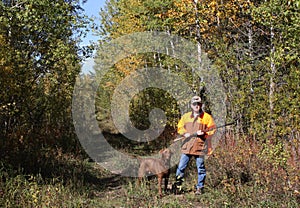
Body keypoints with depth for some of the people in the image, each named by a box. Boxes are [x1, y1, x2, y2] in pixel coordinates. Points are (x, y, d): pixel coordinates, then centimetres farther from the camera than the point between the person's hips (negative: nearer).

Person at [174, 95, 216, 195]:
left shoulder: (206, 117, 2)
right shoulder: (185, 116, 12)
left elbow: (212, 129, 1)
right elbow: (180, 127, 14)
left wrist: (203, 133, -15)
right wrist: (185, 133, -5)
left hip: (200, 145, -3)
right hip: (187, 145, 3)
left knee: (200, 168, 3)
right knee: (181, 166, 2)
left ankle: (200, 188, 13)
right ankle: (177, 186, 11)